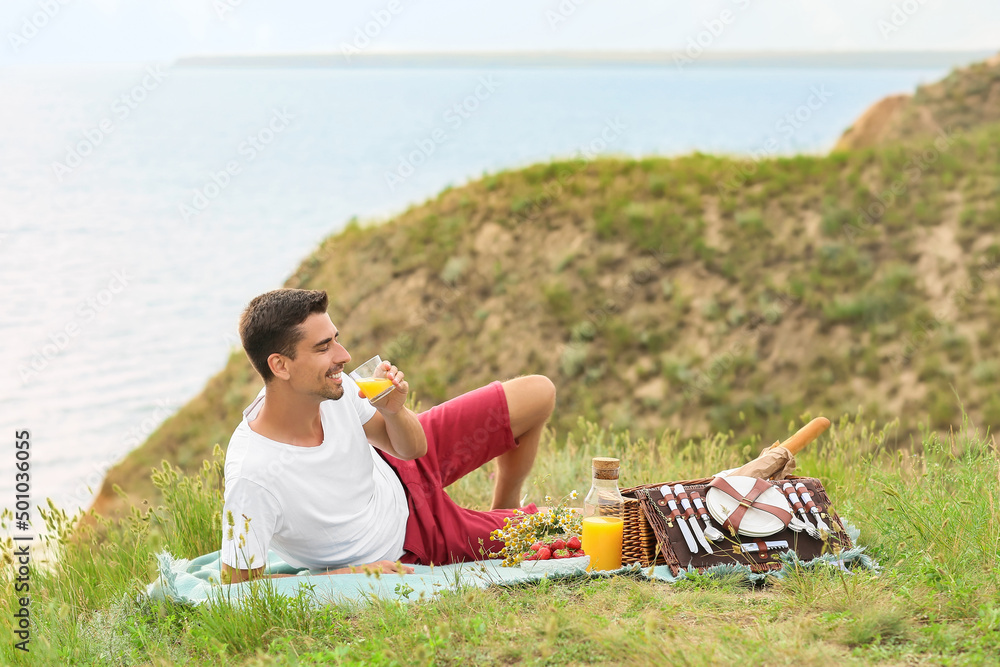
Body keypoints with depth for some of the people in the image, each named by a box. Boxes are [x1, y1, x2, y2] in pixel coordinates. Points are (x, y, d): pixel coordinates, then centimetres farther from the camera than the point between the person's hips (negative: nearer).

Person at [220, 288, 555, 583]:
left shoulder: (333, 387, -22)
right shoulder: (252, 476, -41)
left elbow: (411, 448, -6)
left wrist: (394, 410, -30)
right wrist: (351, 575, -28)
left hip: (395, 477, 5)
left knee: (538, 393, 7)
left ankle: (504, 509, 34)